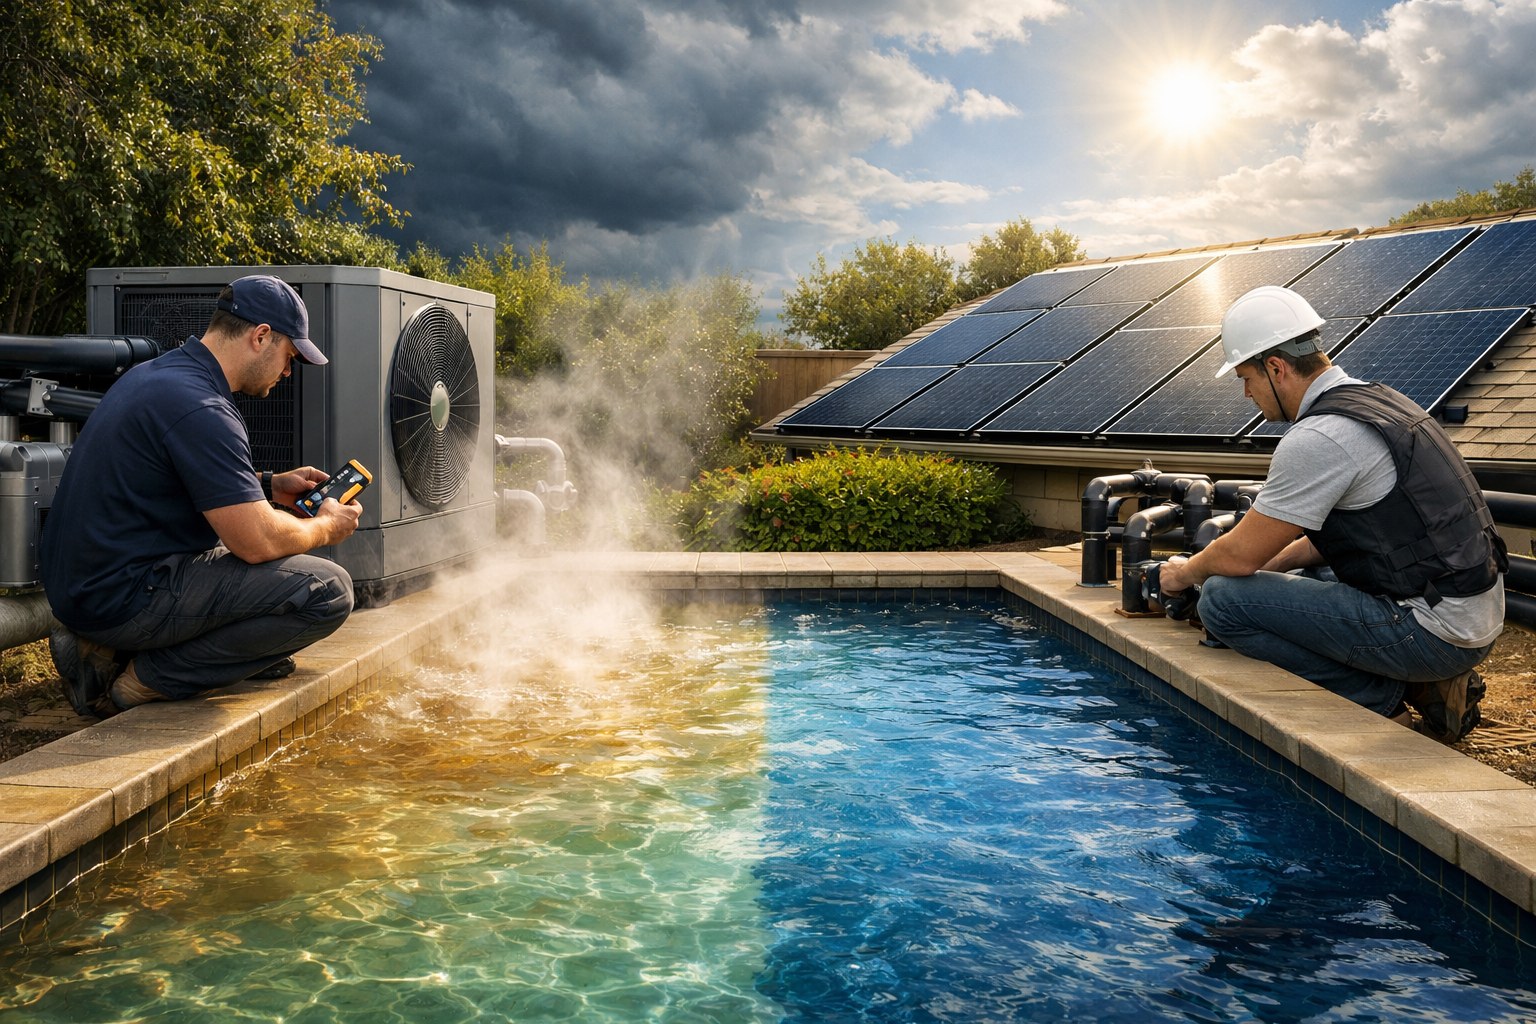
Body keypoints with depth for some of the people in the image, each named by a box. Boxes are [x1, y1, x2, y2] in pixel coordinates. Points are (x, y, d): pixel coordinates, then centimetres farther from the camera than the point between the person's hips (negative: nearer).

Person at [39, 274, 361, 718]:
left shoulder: (157, 373, 12)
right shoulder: (199, 409, -20)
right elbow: (258, 541, -21)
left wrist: (268, 486, 19)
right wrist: (327, 526, -2)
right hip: (124, 595, -10)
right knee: (329, 590, -16)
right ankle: (147, 678, -8)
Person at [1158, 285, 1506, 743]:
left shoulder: (1317, 439, -19)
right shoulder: (1377, 400, 11)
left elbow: (1241, 554, -13)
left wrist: (1185, 574, 7)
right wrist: (1268, 566, 18)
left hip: (1435, 635, -10)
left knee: (1223, 598, -12)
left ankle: (1376, 700, -3)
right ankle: (1426, 687, 15)